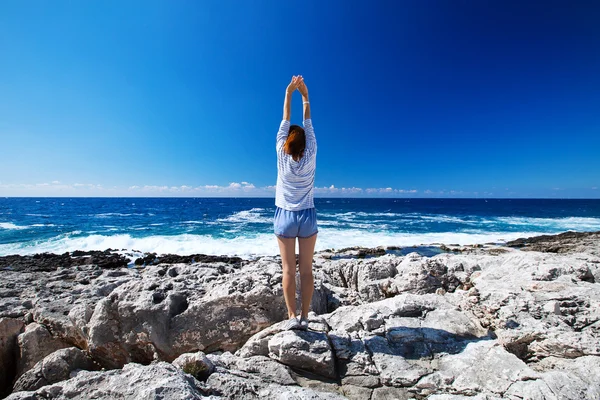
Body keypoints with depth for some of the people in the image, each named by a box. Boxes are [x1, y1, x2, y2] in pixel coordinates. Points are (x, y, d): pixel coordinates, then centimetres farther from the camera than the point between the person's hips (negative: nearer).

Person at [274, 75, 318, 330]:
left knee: (288, 270, 2)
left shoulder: (282, 156, -6)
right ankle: (304, 318, 10)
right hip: (307, 216, 1)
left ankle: (292, 316, 3)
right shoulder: (310, 157, -4)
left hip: (285, 216, -1)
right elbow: (308, 125, 5)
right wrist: (305, 96, 10)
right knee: (306, 270, 4)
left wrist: (289, 93, 10)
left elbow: (285, 121, 2)